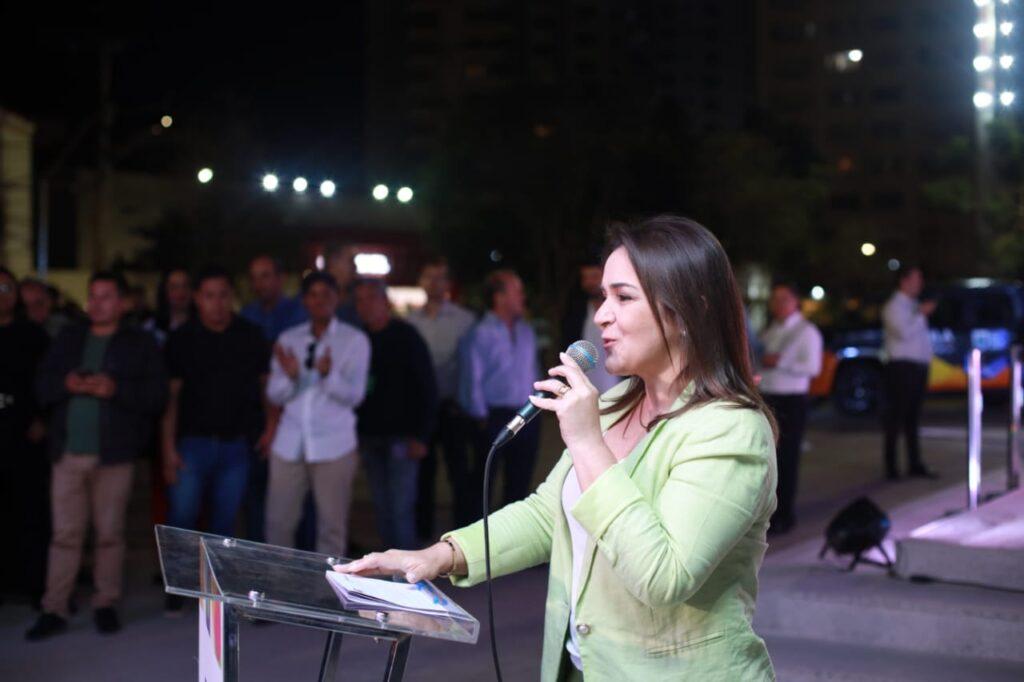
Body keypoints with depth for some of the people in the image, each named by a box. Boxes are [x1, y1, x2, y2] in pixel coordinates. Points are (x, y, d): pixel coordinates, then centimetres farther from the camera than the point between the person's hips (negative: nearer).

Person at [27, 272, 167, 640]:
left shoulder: (140, 343, 5)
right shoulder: (68, 338, 15)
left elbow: (156, 395, -4)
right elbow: (42, 386, 10)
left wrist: (115, 389, -17)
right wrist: (67, 385, -11)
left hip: (113, 454, -2)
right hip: (68, 453, 3)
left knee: (110, 533, 3)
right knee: (65, 534, 2)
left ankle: (105, 604, 14)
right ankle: (54, 609, 5)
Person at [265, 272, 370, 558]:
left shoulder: (355, 340, 1)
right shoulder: (288, 339, 9)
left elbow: (354, 394, -7)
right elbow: (274, 395, 6)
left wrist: (327, 374, -25)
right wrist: (290, 376, -15)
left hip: (333, 445, -3)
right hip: (289, 443, 3)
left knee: (332, 524, -1)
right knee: (278, 521, 4)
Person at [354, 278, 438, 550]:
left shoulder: (406, 336, -3)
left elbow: (427, 388, -4)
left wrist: (420, 436, -10)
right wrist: (355, 433, 9)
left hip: (401, 436, -5)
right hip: (370, 438, 5)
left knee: (400, 509, -8)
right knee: (382, 509, 7)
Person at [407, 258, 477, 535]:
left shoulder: (464, 320, -1)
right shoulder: (411, 321, 7)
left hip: (452, 406, -3)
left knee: (459, 471, -2)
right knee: (423, 472, 11)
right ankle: (422, 531, 21)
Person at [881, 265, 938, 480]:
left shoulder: (913, 305, 19)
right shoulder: (894, 306, -6)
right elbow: (903, 332, -21)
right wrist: (921, 315, -13)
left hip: (918, 366, 8)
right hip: (902, 367, -8)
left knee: (912, 418, 10)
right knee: (896, 418, -6)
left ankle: (915, 465, 13)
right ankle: (891, 467, -3)